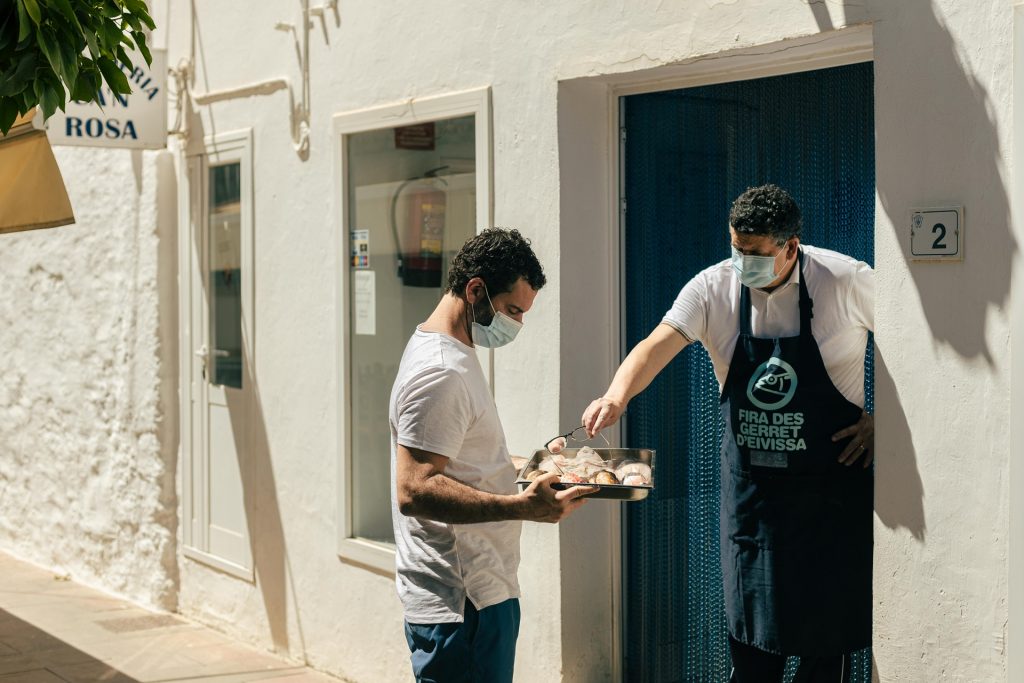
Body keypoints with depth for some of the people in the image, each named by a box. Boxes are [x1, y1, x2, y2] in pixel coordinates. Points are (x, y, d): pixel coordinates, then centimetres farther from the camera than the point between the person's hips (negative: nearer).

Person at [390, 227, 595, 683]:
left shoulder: (452, 355, 15)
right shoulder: (441, 373, -18)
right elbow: (414, 490, -27)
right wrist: (521, 506, -33)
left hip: (477, 590, 11)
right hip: (462, 605, -11)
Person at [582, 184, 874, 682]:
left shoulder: (847, 282, -10)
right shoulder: (714, 288, -6)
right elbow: (659, 344, -20)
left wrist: (881, 418, -5)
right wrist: (617, 395, -39)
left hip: (831, 479, -2)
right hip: (750, 479, 2)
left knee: (829, 627, 2)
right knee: (751, 638, 7)